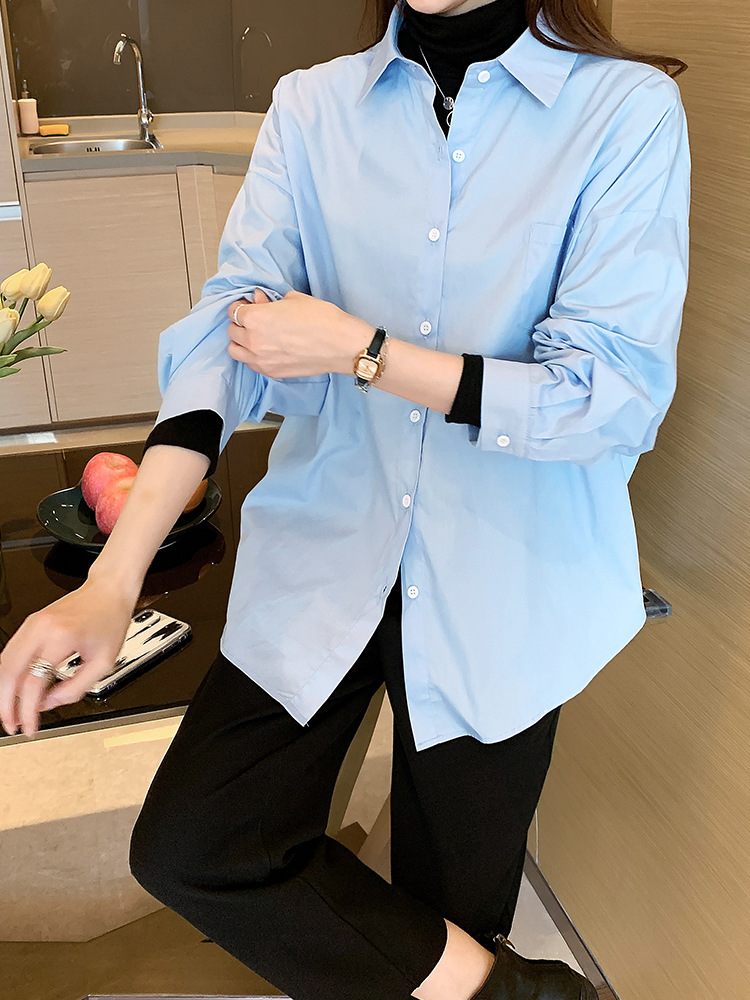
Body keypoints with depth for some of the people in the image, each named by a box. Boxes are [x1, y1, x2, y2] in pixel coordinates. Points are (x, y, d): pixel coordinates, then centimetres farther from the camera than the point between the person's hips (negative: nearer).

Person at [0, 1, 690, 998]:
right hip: (326, 547, 3)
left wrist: (358, 351, -16)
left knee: (451, 904, 11)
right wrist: (112, 582, -19)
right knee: (186, 849, -2)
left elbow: (616, 395, -15)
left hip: (502, 580, -2)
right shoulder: (312, 106, 1)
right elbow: (229, 327, -9)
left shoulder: (629, 109, -8)